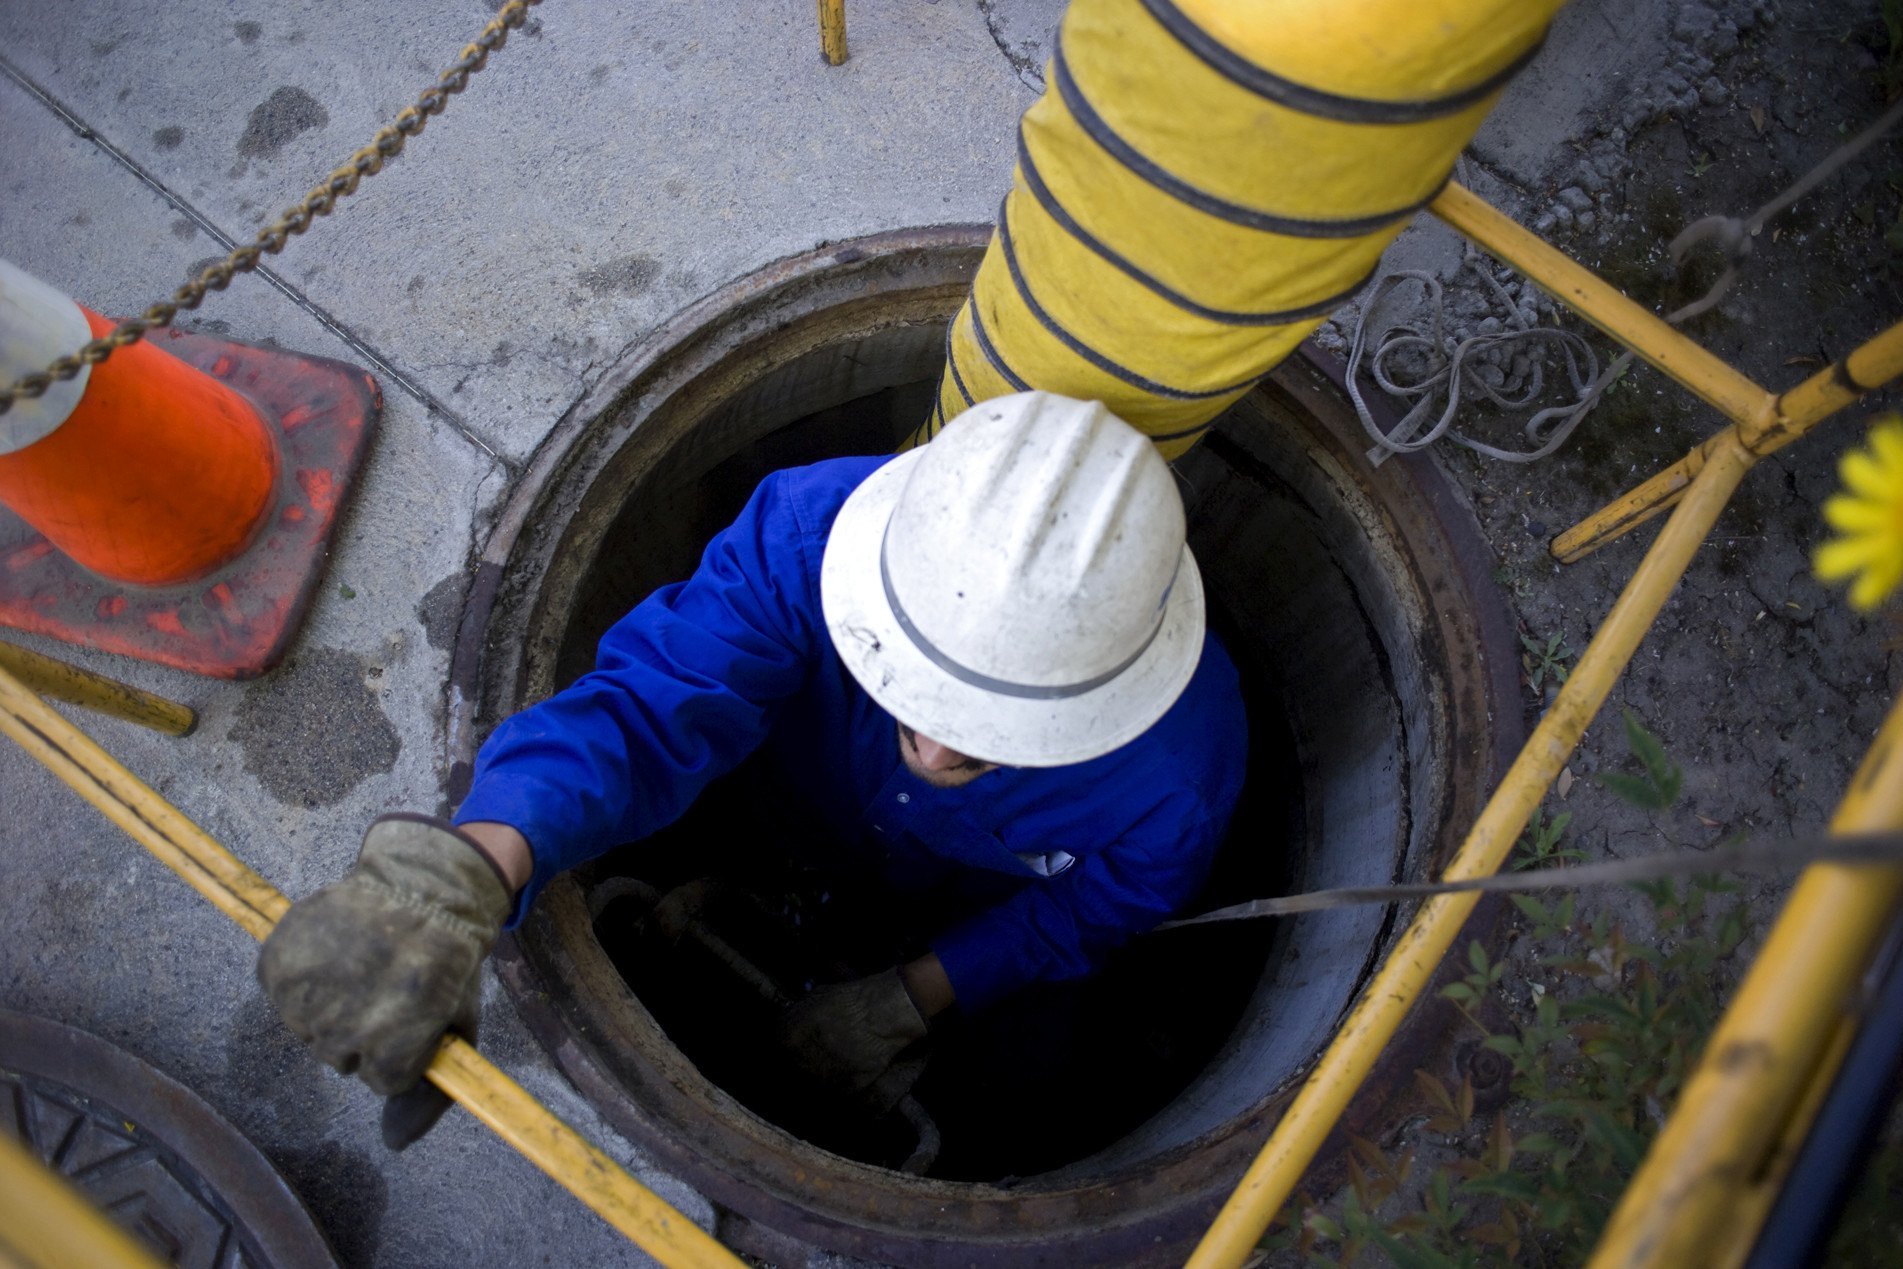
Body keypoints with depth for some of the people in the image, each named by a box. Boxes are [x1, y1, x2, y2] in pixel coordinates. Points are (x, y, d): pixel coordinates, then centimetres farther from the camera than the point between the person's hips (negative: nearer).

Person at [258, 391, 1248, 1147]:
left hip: (996, 913, 0)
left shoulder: (1185, 758, -38)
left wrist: (913, 999, -21)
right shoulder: (812, 535, -41)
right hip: (800, 833, 1)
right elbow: (645, 705, -48)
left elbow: (1110, 905, -17)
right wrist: (460, 874, -67)